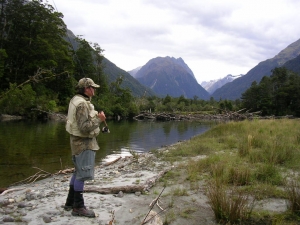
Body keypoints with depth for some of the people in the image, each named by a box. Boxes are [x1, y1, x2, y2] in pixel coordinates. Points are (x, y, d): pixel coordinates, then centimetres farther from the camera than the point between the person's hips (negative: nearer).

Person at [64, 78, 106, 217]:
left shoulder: (77, 100, 12)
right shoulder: (82, 104, -21)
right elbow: (84, 127, -26)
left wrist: (95, 116, 13)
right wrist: (99, 119, -17)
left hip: (79, 141, 11)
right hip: (83, 142, -11)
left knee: (79, 172, 19)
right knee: (82, 174, -3)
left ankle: (70, 202, 29)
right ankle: (78, 207, 8)